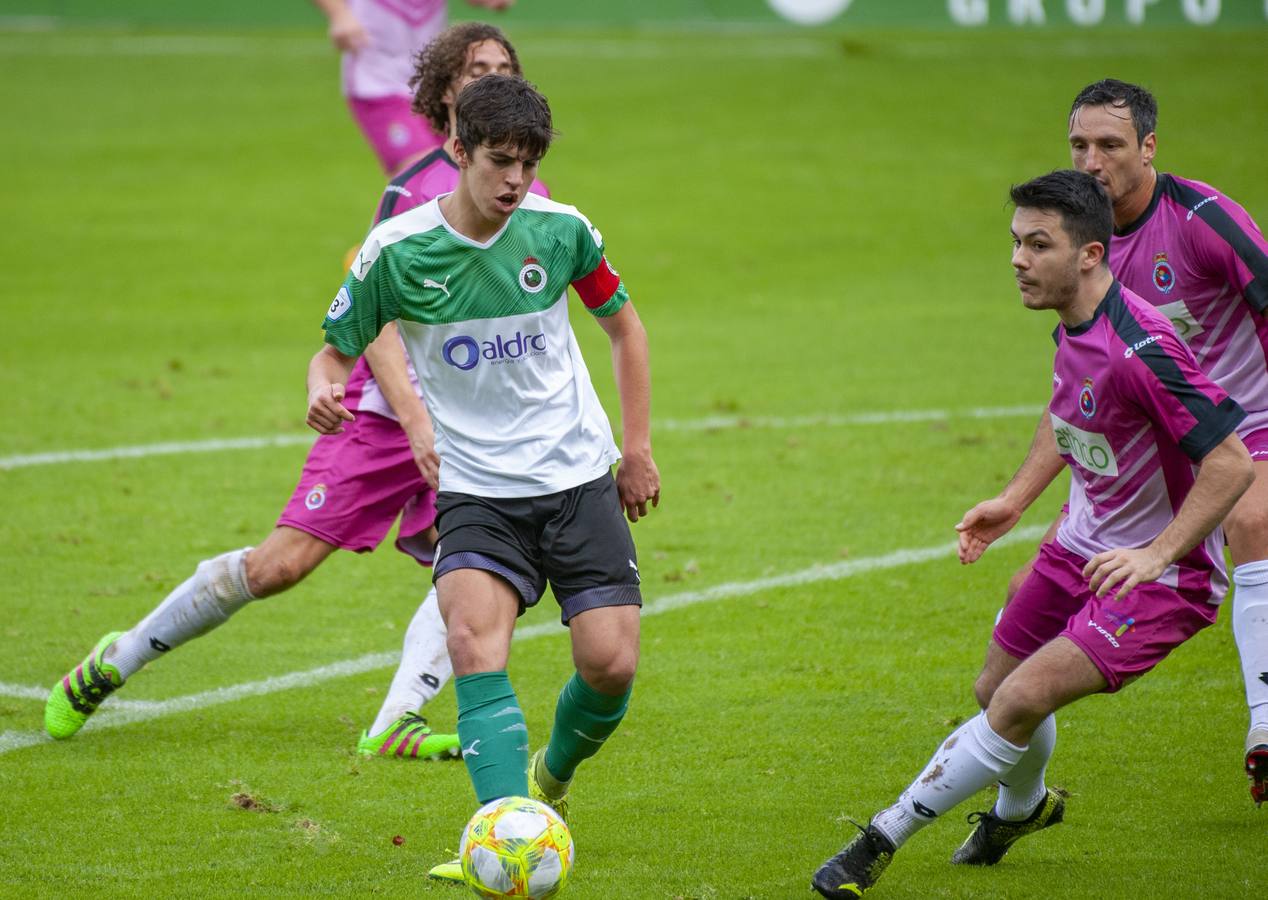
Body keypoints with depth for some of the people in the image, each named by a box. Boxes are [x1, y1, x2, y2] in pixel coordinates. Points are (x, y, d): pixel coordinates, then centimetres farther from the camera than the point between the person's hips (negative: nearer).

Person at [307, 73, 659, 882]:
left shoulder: (561, 231, -3)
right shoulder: (396, 252, -8)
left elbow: (623, 324, 13)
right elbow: (339, 349, 3)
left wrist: (639, 448, 10)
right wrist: (324, 393, -21)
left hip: (578, 476, 2)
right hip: (476, 489, -1)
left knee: (611, 664, -8)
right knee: (474, 640, -26)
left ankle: (552, 778, 25)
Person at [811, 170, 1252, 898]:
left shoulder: (1138, 349, -29)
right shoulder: (1073, 326, 0)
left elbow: (1232, 462, -28)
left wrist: (1157, 555, -30)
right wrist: (1015, 501, 15)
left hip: (1161, 574, -9)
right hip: (1086, 546, 9)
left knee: (1022, 701, -21)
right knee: (998, 690, 20)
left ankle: (883, 841, -10)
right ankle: (1021, 807, 53)